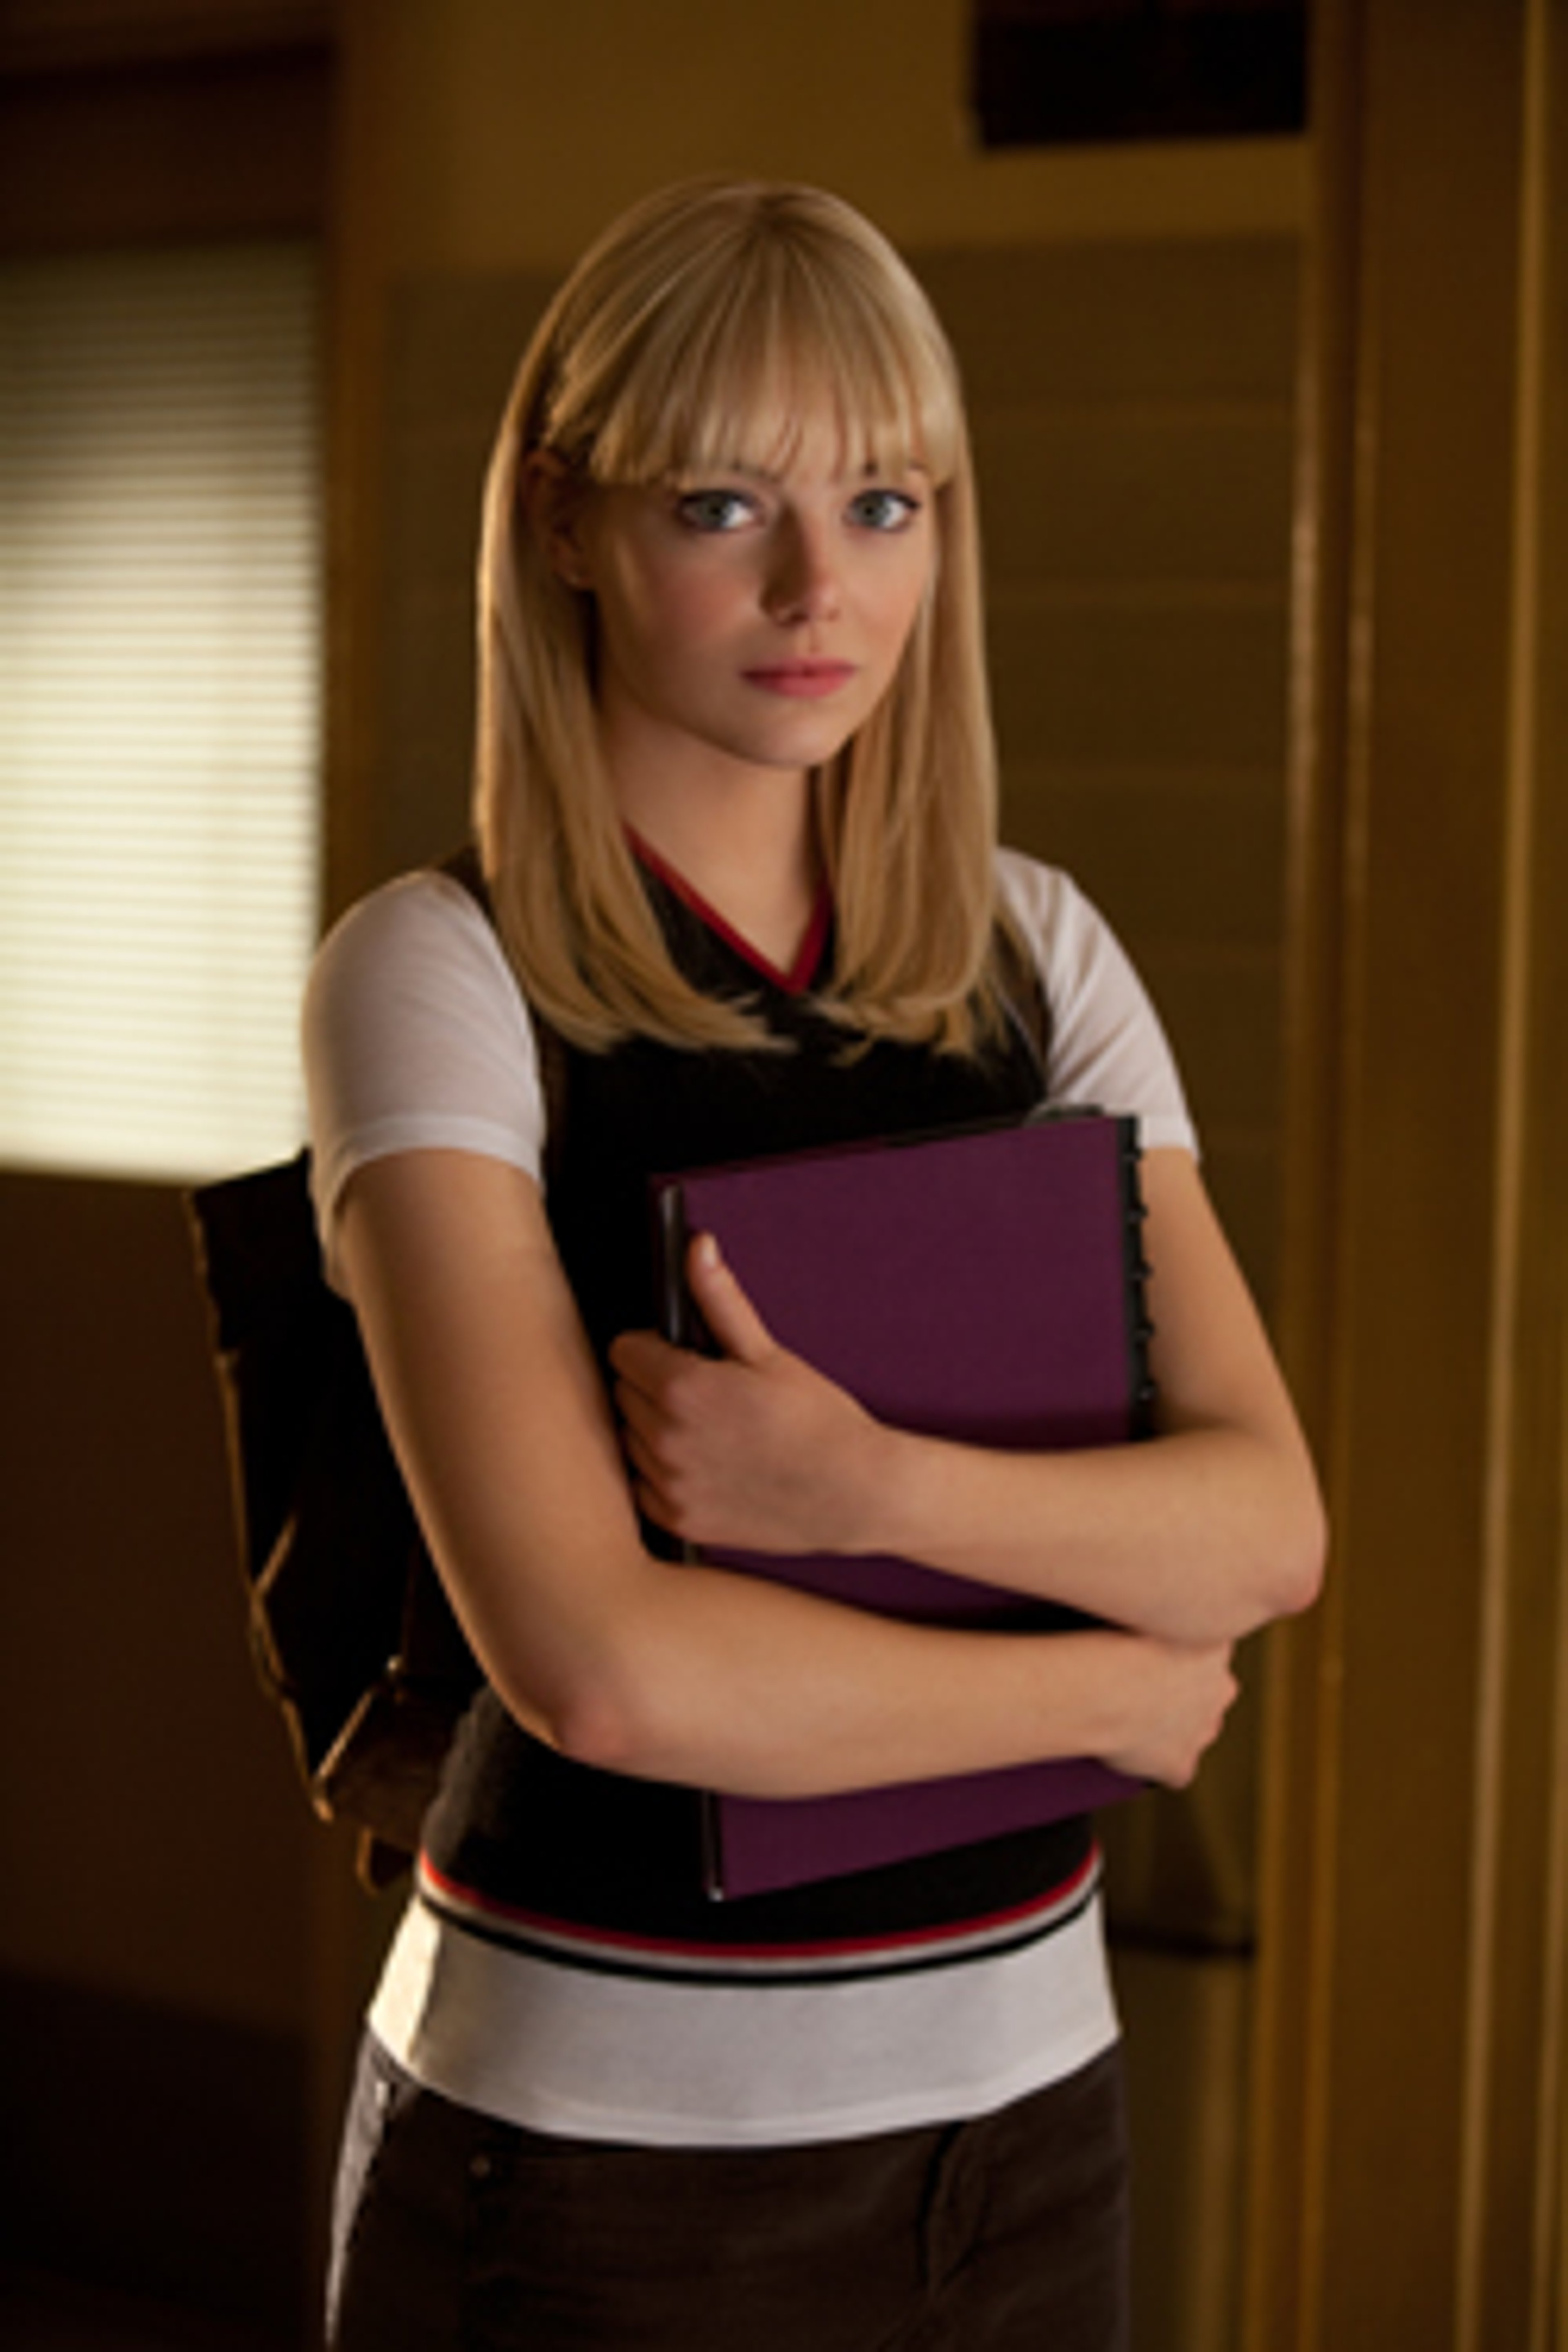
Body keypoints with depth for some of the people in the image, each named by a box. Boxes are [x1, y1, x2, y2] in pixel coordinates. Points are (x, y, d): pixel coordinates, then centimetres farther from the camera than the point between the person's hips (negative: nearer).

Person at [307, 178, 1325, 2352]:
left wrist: (878, 1486, -23)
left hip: (1024, 2087, 5)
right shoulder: (440, 974, -12)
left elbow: (1270, 1521, -6)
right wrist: (1116, 1689, -11)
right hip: (602, 2119, -4)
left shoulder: (1035, 953, 4)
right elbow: (596, 1663, -22)